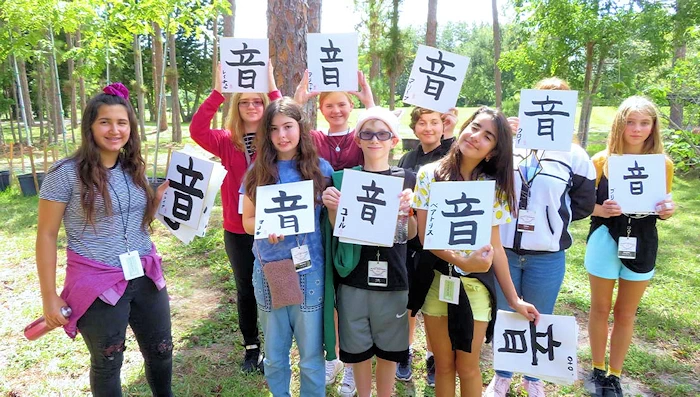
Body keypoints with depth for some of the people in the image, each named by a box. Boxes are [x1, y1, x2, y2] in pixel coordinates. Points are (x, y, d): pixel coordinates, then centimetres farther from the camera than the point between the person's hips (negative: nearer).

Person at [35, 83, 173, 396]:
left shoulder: (134, 169, 4)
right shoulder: (66, 173, -12)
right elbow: (46, 235, -8)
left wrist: (159, 197, -4)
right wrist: (49, 296, -7)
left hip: (145, 277, 5)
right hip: (97, 283, -5)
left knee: (161, 351, 18)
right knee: (107, 363, 16)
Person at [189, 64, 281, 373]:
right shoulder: (226, 141, 1)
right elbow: (197, 130, -15)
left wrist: (272, 87, -23)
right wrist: (217, 91, -19)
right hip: (237, 230, 2)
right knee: (245, 289, 15)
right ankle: (251, 347, 33)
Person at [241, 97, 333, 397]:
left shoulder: (320, 168, -2)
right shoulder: (258, 171, 2)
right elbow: (247, 221, 5)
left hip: (309, 272, -2)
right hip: (268, 271, 2)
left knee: (311, 356, 11)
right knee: (274, 356, 17)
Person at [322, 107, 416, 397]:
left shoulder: (406, 178, 0)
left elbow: (410, 234, 0)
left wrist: (406, 208, -20)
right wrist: (331, 207, -16)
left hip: (392, 276, 0)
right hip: (353, 275, 0)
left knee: (389, 348, 13)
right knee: (358, 346, 11)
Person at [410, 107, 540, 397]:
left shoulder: (494, 187, -3)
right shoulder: (430, 174, -6)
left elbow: (495, 246, -1)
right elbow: (425, 235, -10)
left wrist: (514, 298, -3)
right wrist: (462, 261, -24)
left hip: (475, 285, 1)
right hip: (436, 282, 0)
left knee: (468, 367, 12)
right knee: (444, 365, 14)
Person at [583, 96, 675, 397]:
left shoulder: (663, 164, -1)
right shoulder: (602, 160, -7)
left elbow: (663, 206, 9)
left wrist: (667, 211, -13)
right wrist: (602, 209, -24)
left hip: (642, 245, 2)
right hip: (605, 241, -1)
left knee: (626, 314, 13)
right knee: (600, 309, 12)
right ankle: (598, 370, 30)